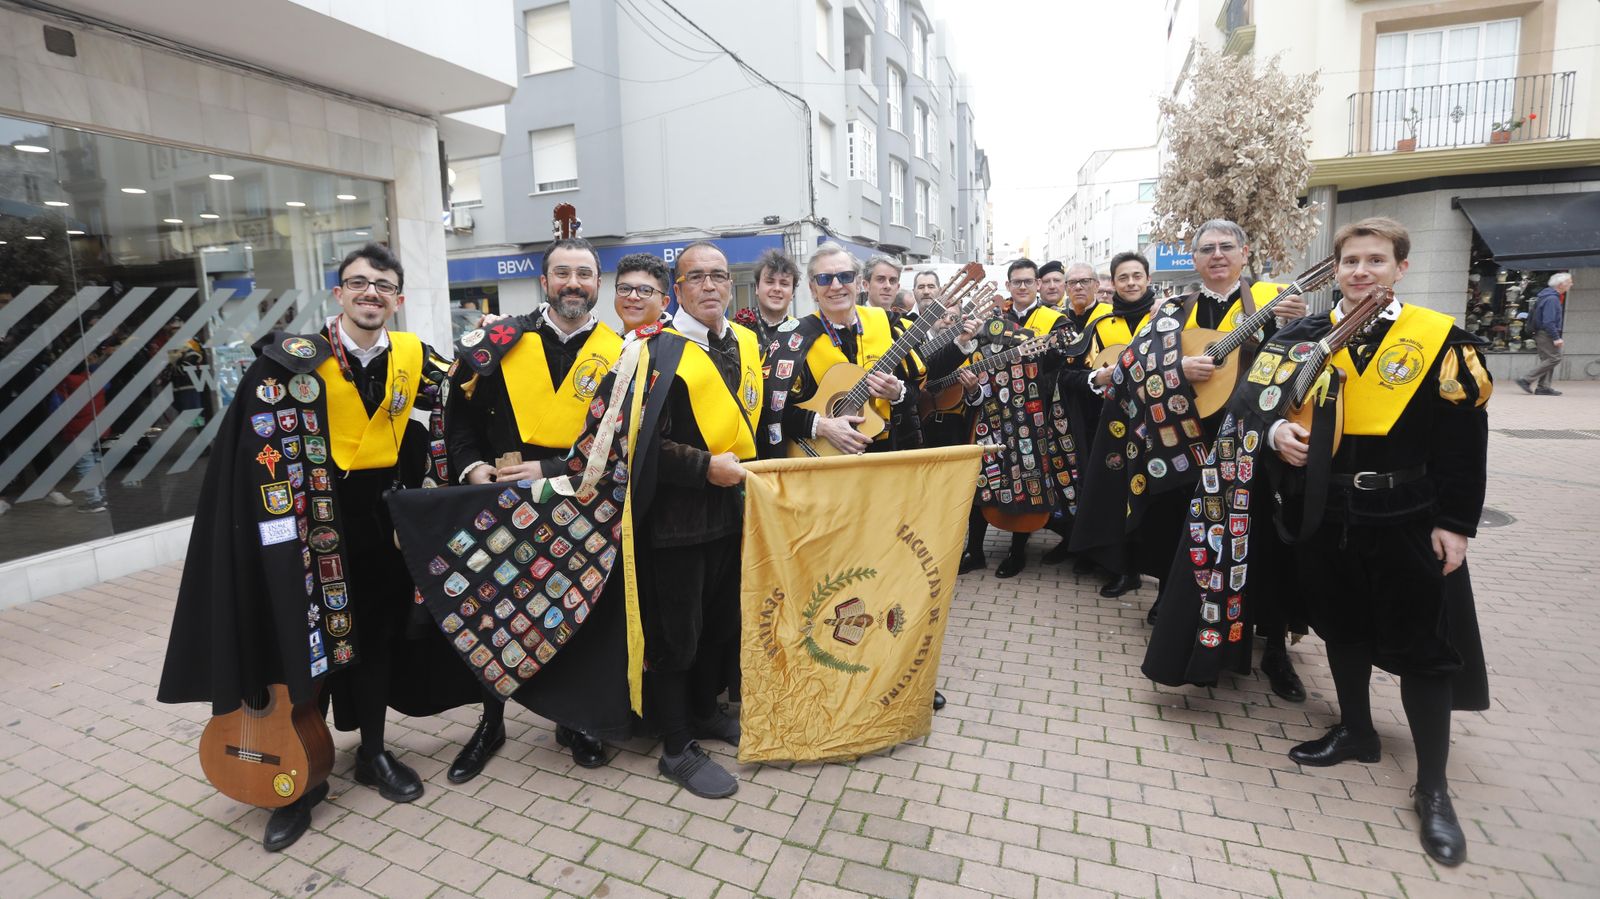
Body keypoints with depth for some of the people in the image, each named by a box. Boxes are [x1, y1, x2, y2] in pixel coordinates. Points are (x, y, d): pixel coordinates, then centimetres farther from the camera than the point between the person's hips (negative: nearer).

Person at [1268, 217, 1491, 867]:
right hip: (1328, 513, 3)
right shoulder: (1305, 336, 4)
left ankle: (1432, 789, 18)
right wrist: (1277, 431, -19)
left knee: (1422, 647, 4)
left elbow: (1464, 440, -5)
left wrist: (1455, 523, -9)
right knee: (1341, 624, 16)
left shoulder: (1440, 340, -4)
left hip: (1408, 518, -3)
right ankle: (1356, 730, 38)